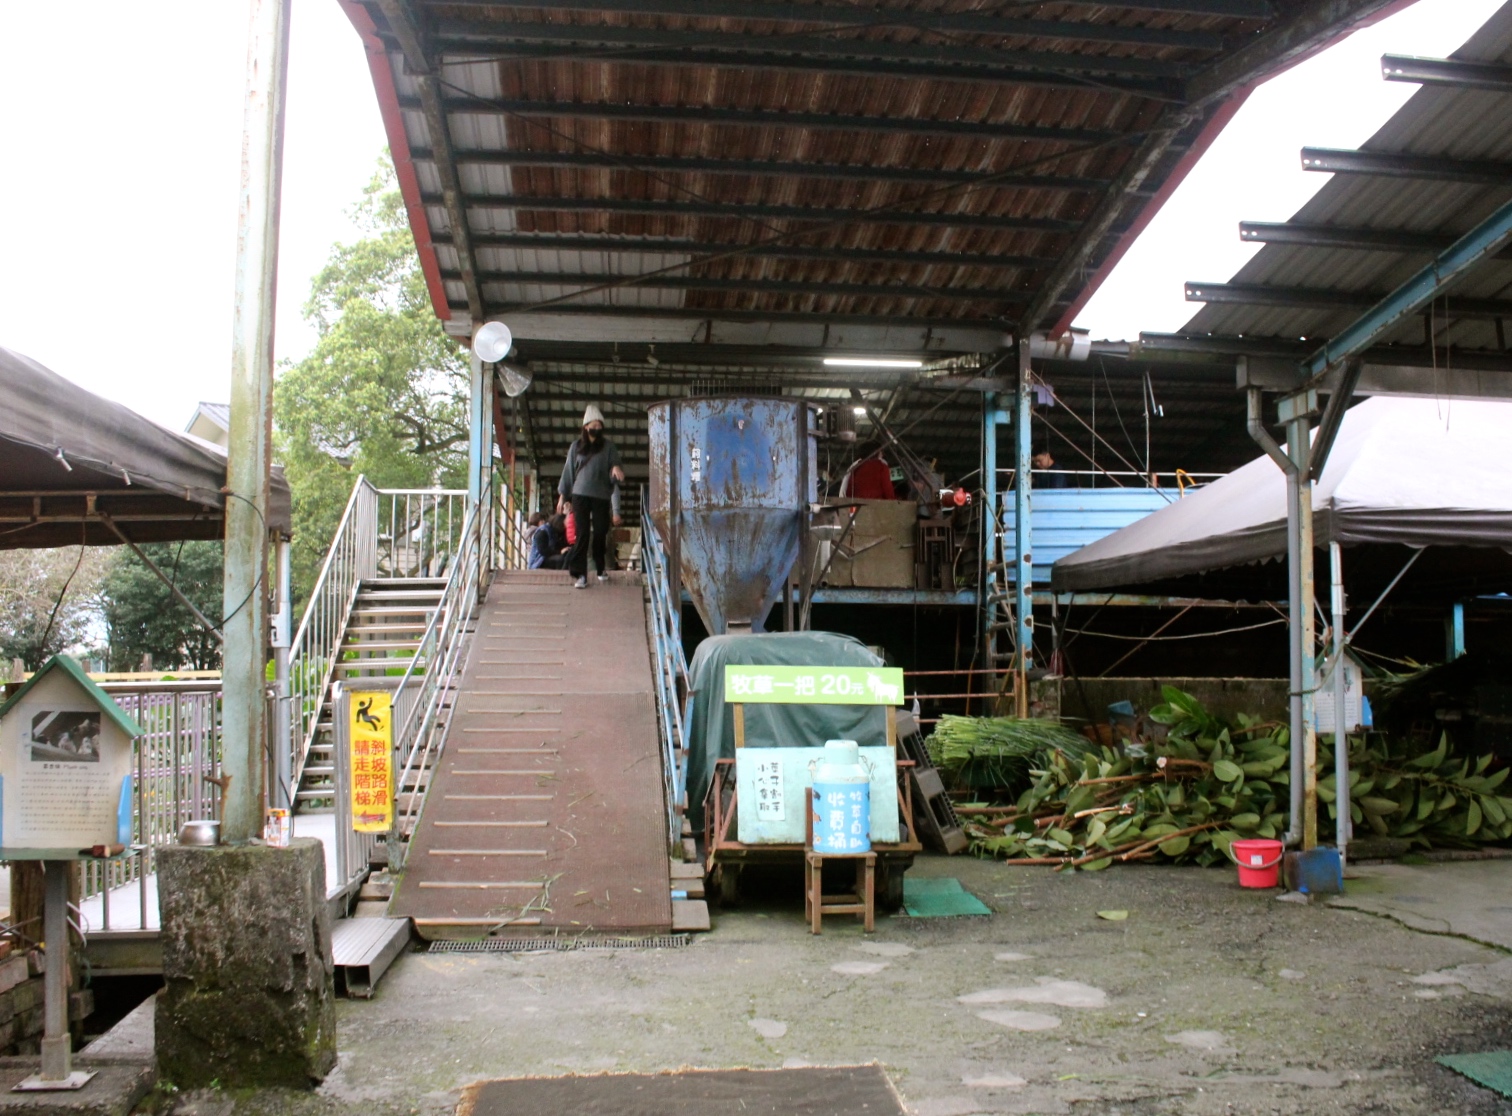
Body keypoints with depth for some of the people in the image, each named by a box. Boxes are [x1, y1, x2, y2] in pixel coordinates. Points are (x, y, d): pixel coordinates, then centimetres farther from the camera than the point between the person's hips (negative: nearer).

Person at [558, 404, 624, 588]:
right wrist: (562, 495, 10)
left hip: (601, 497, 0)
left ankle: (601, 568, 25)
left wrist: (617, 467, -27)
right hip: (580, 495, 0)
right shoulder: (576, 446, 9)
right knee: (582, 534, -7)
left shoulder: (608, 447, 6)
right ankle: (580, 574, -8)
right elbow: (568, 470, 12)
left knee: (600, 533, 3)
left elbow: (616, 463, -2)